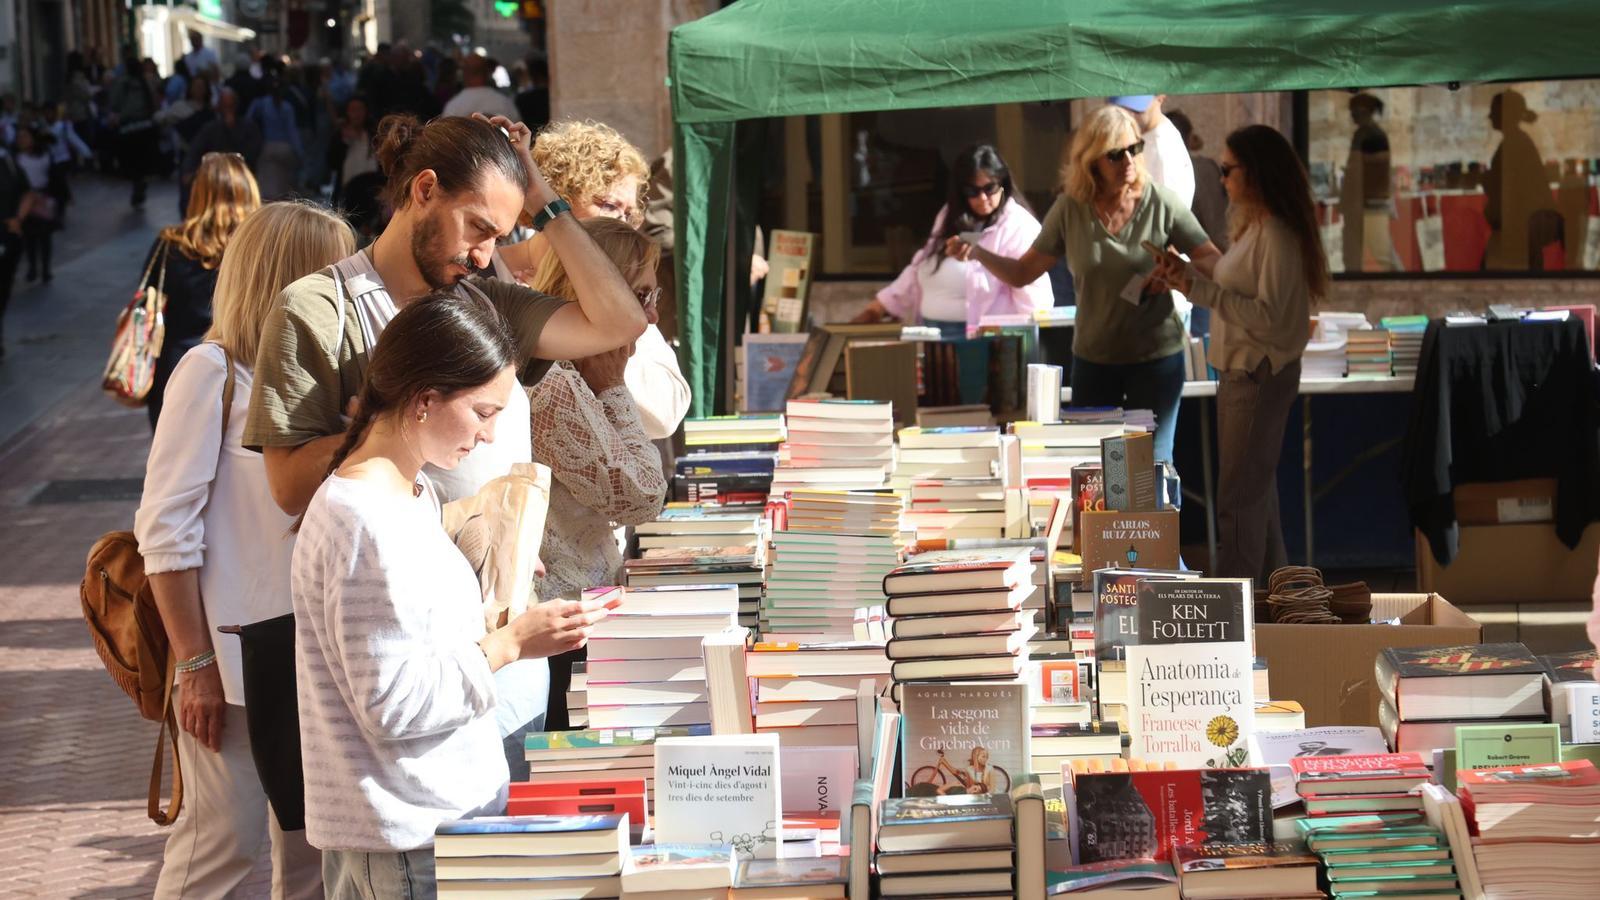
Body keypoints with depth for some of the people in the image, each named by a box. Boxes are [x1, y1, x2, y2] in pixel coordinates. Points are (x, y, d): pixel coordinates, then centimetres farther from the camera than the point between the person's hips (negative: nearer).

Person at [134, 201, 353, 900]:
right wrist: (194, 664, -15)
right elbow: (166, 529, -12)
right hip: (235, 653, -7)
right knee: (224, 842, -4)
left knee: (312, 843, 11)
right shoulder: (214, 371, -9)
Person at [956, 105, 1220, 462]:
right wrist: (977, 253, -17)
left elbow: (1212, 261, -4)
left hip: (1155, 356, -2)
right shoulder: (1070, 209, -3)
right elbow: (1023, 272, 1)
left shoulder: (1160, 202, -9)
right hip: (1093, 357, 2)